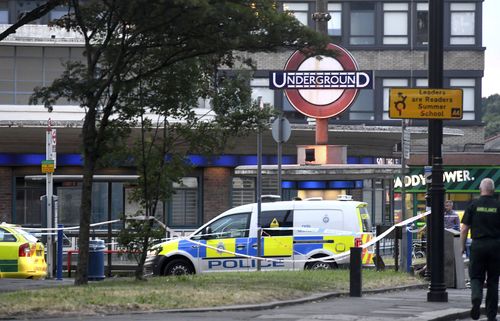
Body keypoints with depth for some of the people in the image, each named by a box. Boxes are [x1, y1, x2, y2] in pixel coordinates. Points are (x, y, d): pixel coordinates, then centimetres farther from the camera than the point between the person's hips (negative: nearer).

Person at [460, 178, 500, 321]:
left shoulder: (473, 205, 0)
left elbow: (464, 229, -1)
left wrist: (462, 246, 8)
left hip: (478, 245, -1)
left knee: (476, 277, 7)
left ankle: (476, 298, -23)